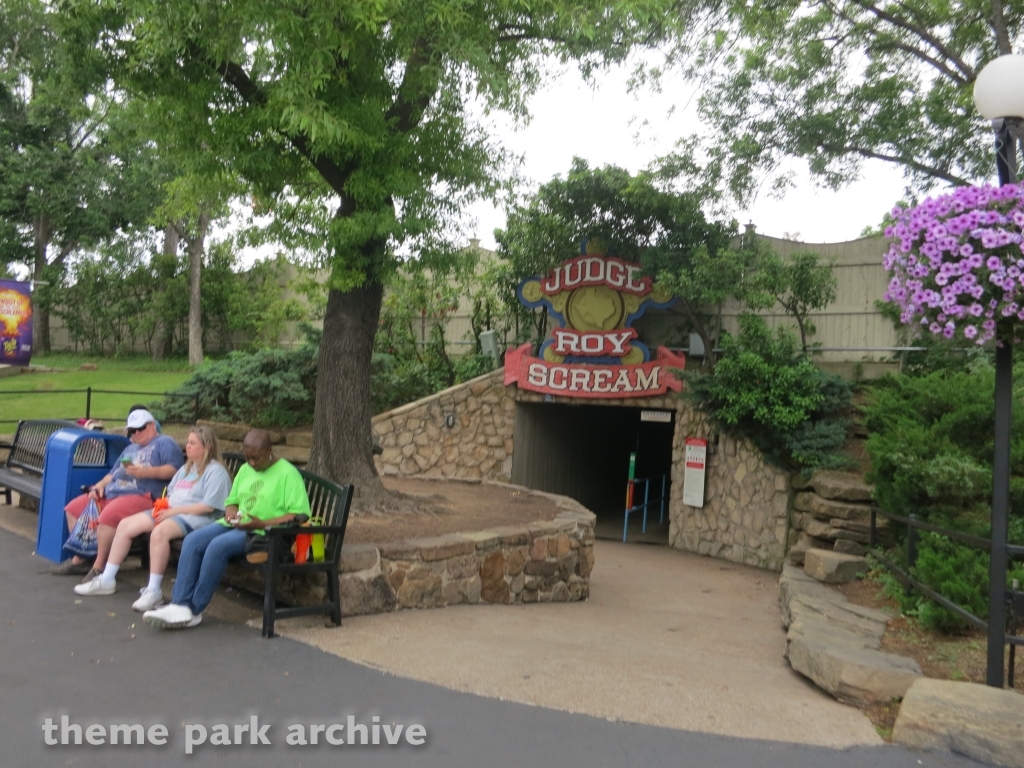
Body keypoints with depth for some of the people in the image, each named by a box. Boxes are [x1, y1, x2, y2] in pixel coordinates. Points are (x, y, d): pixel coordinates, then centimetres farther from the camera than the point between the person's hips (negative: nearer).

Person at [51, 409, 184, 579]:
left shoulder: (165, 443, 0)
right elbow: (114, 473, 31)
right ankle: (79, 559, 11)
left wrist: (147, 472, -25)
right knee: (74, 508, 7)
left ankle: (99, 567, -20)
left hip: (142, 496, -10)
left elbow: (175, 469, -15)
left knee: (108, 515, -34)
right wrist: (100, 485, 10)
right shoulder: (130, 449, 30)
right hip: (111, 494, 10)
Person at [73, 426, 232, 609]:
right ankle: (107, 580, 7)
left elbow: (208, 506, -16)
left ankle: (154, 590, -29)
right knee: (125, 525, -2)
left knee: (159, 531, -37)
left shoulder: (216, 471, -7)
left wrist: (174, 511, -16)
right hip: (170, 512, 10)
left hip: (194, 518, -9)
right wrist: (162, 505, 1)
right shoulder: (186, 468, 23)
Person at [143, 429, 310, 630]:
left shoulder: (288, 473, -6)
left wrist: (263, 523, -21)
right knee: (192, 541, -16)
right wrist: (230, 513, -1)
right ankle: (180, 605, -20)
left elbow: (300, 515, -14)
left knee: (218, 545, -29)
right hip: (234, 525, 8)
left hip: (263, 532, -7)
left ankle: (194, 610, -16)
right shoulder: (245, 470, 17)